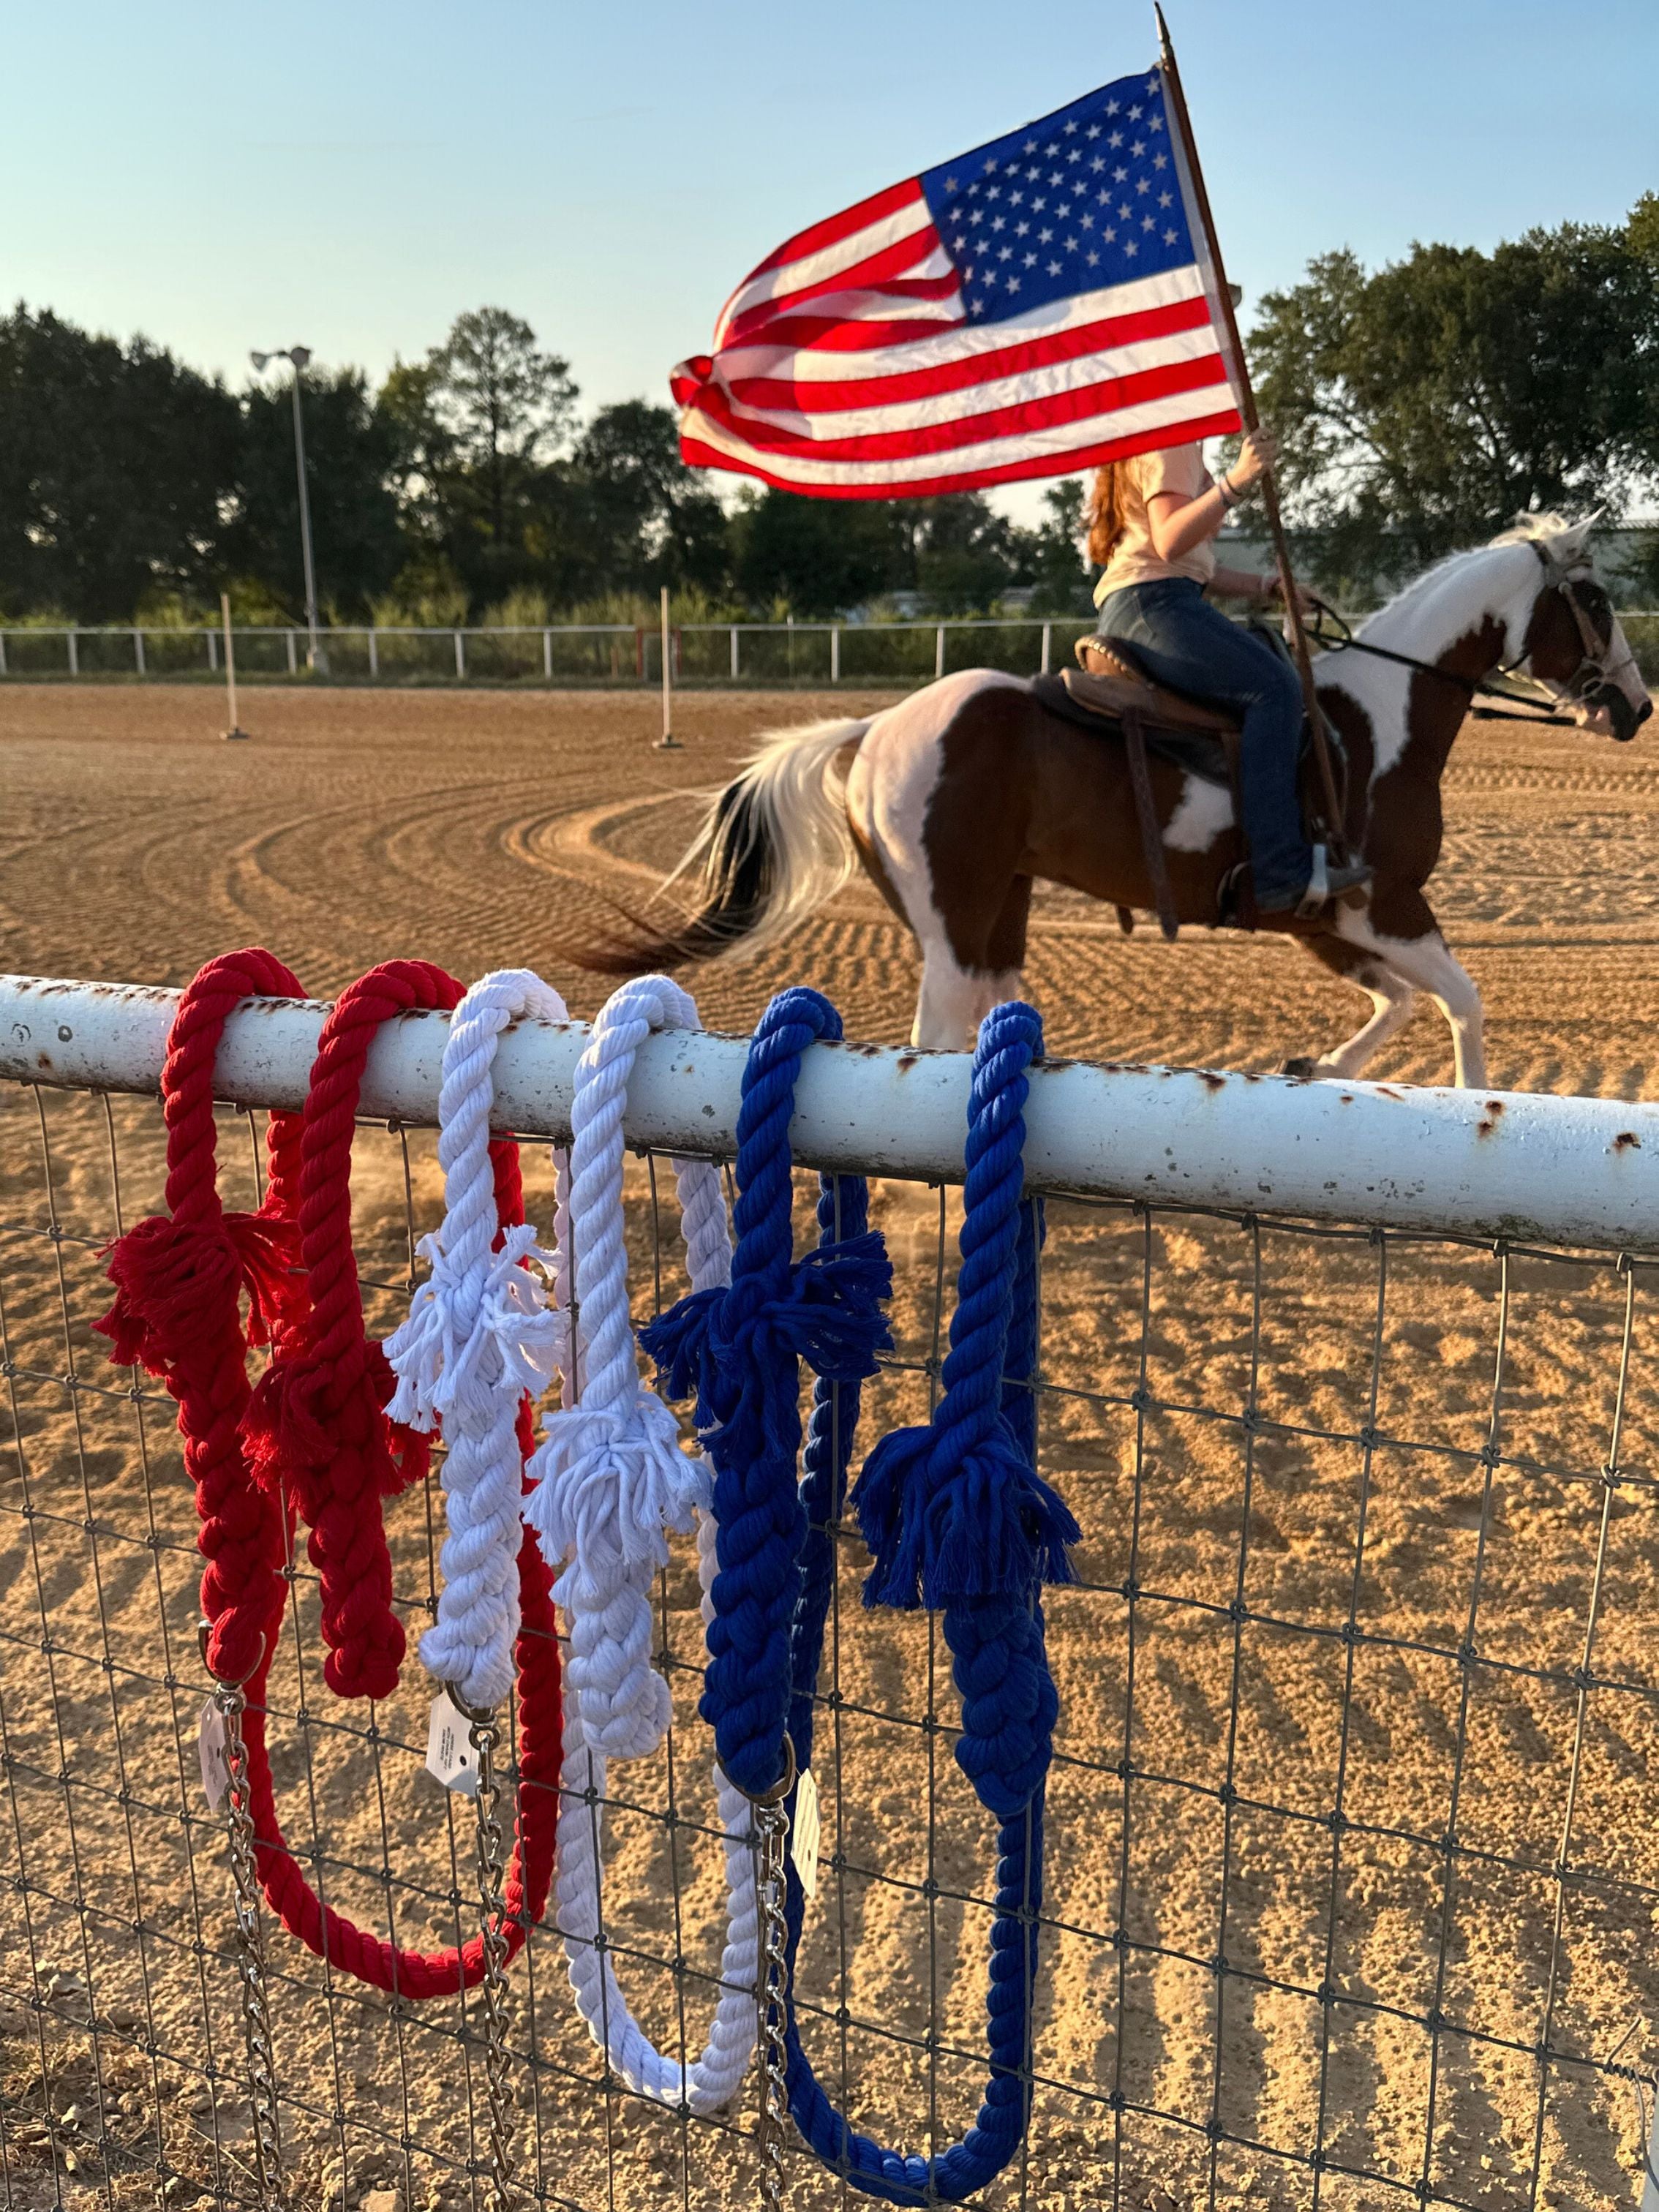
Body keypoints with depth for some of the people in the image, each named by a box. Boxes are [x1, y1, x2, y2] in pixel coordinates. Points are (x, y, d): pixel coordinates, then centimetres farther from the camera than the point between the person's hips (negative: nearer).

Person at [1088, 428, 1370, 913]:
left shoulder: (1179, 449, 28)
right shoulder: (1171, 441, -4)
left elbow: (1188, 561, 26)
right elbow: (1169, 542, -20)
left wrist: (1264, 588, 17)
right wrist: (1235, 482, -29)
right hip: (1151, 603, -11)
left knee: (1281, 672, 16)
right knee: (1273, 686, -24)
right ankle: (1280, 869, -32)